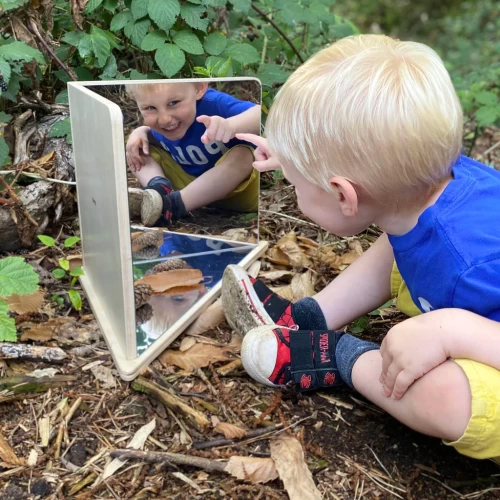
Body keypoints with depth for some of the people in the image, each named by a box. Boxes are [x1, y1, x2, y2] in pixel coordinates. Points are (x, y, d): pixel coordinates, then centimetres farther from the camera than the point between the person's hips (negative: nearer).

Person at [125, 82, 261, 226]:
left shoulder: (214, 104, -30)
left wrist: (232, 124, -64)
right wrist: (139, 132, -6)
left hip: (234, 187, -4)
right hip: (186, 184, 5)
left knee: (243, 156, -36)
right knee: (137, 148, 0)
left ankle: (172, 205, -34)